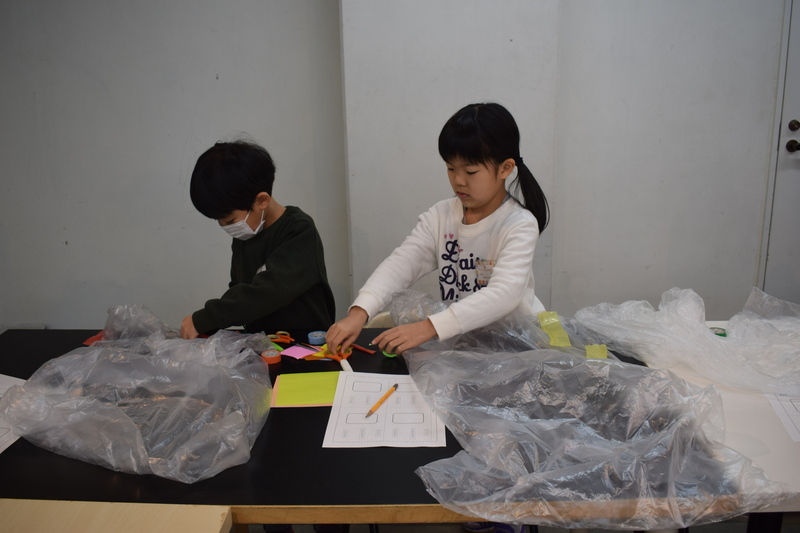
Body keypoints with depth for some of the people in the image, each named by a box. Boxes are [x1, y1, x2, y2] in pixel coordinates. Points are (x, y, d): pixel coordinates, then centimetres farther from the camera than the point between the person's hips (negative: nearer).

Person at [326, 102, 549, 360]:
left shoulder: (519, 225, -15)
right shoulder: (440, 216, -1)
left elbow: (504, 294, -29)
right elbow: (401, 263, -12)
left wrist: (428, 327, -40)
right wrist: (358, 313, -30)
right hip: (458, 336, 3)